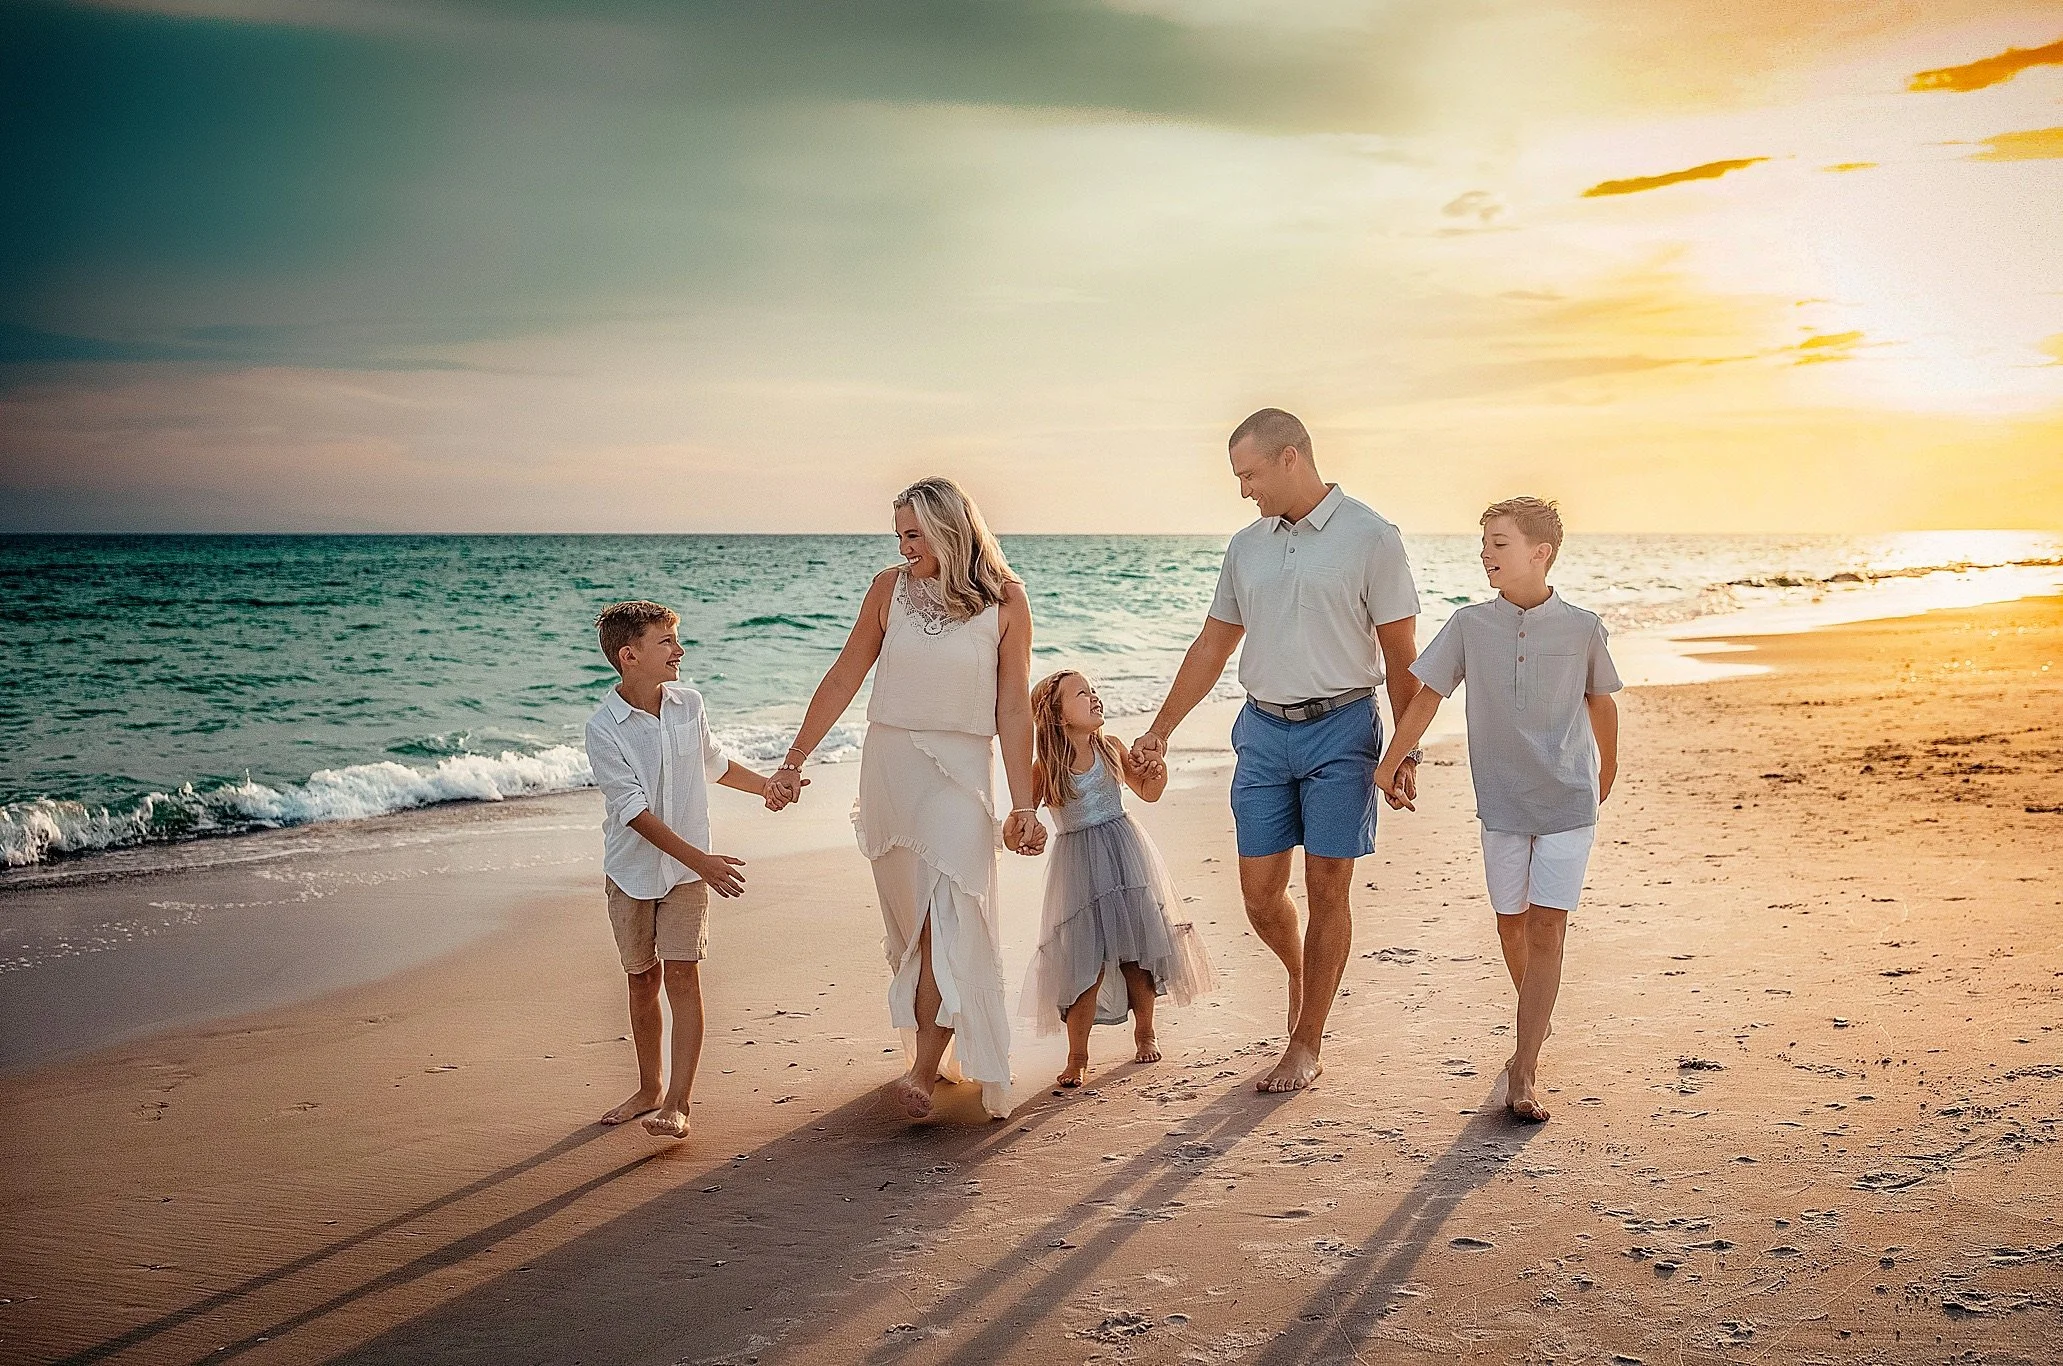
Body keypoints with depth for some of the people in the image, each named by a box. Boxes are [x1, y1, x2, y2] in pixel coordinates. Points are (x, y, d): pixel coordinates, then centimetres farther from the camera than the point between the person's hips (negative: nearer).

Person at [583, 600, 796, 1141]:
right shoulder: (603, 728, -16)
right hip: (631, 870, -1)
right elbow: (635, 811, -20)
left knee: (682, 974, -8)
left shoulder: (689, 703, -2)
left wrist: (766, 784, 12)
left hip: (687, 870, 2)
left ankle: (677, 1103, -8)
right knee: (643, 979, 11)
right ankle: (650, 1087, 30)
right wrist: (701, 861, -25)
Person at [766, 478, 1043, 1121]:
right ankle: (934, 1049, 18)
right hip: (890, 765, 3)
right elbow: (843, 679, 9)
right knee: (912, 920, 6)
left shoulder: (1005, 601, -4)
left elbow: (1013, 710, -3)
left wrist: (1023, 806, -5)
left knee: (950, 920, -13)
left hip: (962, 771, -3)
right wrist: (794, 760, 9)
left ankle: (924, 1073, -13)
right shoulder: (890, 587, 3)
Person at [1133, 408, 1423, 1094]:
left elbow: (1400, 654, -5)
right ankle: (1301, 975, 36)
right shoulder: (1246, 547, 11)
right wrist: (1160, 730, 17)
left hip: (1340, 728, -5)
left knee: (1327, 889, 0)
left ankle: (1306, 1046, 11)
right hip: (1263, 730, 5)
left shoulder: (1370, 537, -5)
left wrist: (1406, 751, -9)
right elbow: (1211, 647, 17)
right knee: (1260, 890, 5)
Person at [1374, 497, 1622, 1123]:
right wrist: (1389, 762, 5)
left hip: (1569, 802, -2)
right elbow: (1428, 694, 4)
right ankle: (1538, 1017, 40)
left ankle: (1524, 1071, -8)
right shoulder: (1470, 625, -4)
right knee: (1511, 924, 13)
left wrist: (1607, 771, 22)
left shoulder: (1581, 627, -6)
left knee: (1547, 930, -7)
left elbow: (1600, 701, 10)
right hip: (1501, 803, 2)